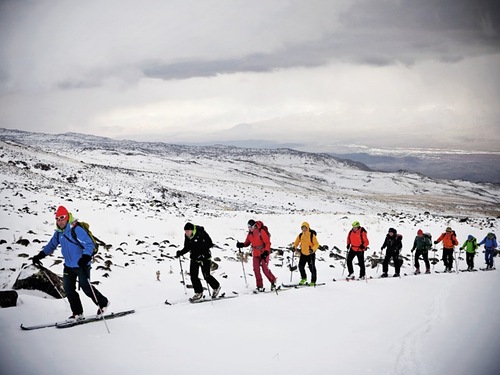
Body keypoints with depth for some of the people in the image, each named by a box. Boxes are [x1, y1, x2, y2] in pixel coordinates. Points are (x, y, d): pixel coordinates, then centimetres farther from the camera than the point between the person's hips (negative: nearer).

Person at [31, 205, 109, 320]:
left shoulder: (76, 230, -19)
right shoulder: (58, 233, 6)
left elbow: (89, 244, -22)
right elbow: (51, 245, 21)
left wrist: (85, 257, -37)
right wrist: (39, 256, 14)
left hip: (81, 265, -8)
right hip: (69, 266, 8)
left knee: (85, 287, -4)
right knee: (68, 289, 3)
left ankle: (103, 303, 18)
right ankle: (78, 313, 11)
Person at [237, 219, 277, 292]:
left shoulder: (261, 232, -17)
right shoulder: (250, 233, 3)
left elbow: (268, 243, -16)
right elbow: (247, 243, 12)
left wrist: (266, 252, -26)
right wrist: (241, 245, -9)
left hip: (263, 253, -6)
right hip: (255, 254, 6)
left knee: (265, 269, -8)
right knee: (256, 270, -2)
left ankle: (273, 281, 15)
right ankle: (260, 287, 3)